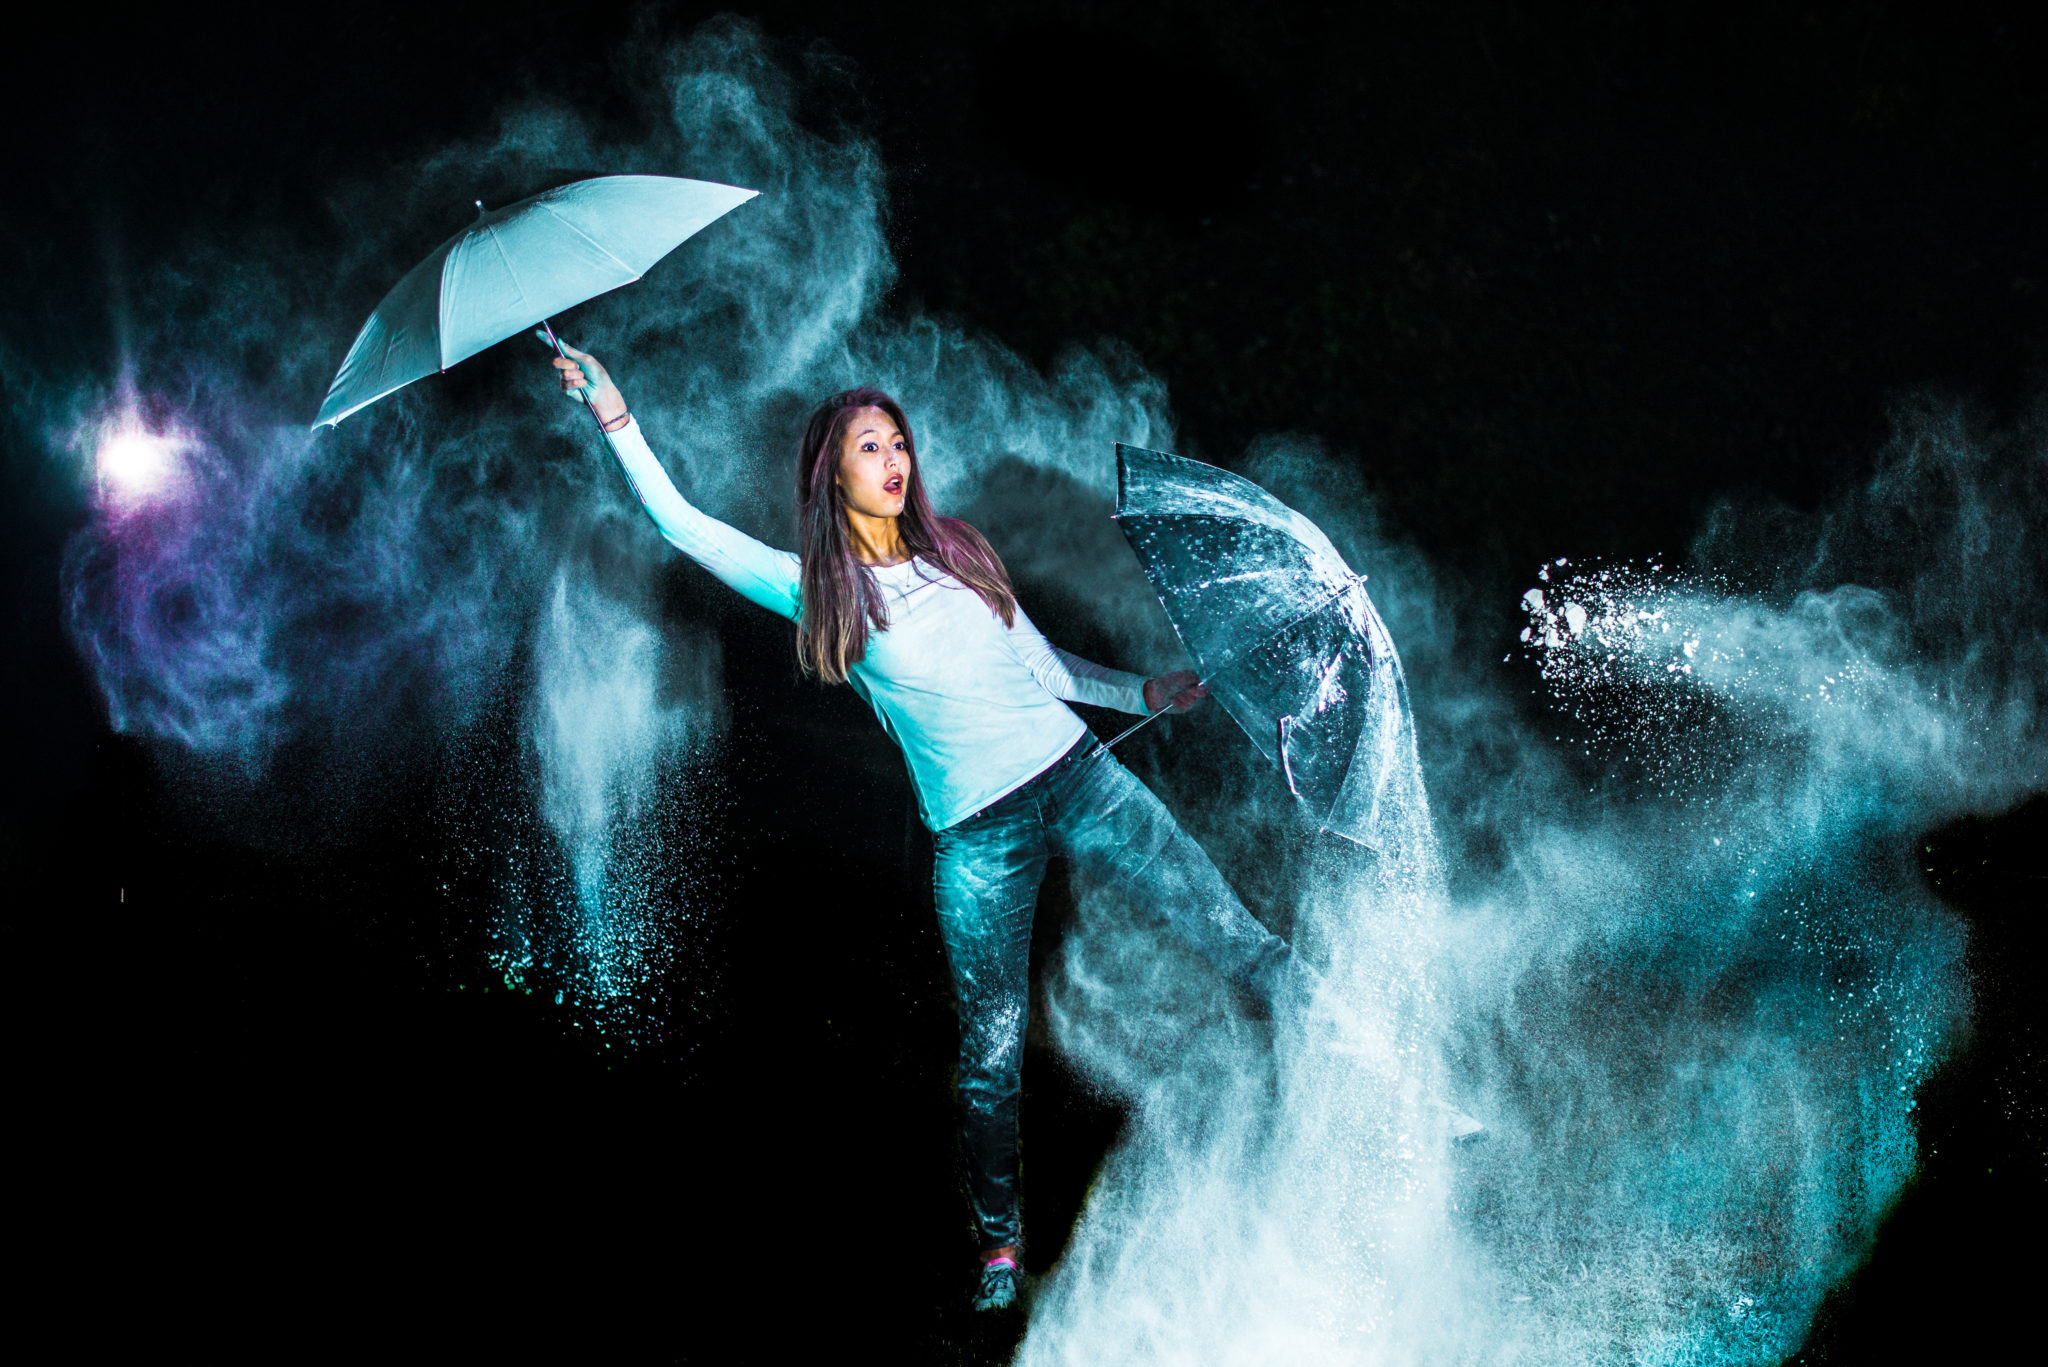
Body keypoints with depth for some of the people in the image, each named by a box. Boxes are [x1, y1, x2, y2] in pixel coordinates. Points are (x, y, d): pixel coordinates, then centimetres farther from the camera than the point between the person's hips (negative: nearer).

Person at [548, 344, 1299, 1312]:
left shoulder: (955, 550, 11)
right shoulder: (818, 588, 3)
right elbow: (681, 525, 0)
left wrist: (1140, 691, 21)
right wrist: (618, 423, -6)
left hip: (1075, 775, 3)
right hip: (976, 836, -2)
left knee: (1226, 928, -4)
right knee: (991, 1051, 4)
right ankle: (999, 1238, 20)